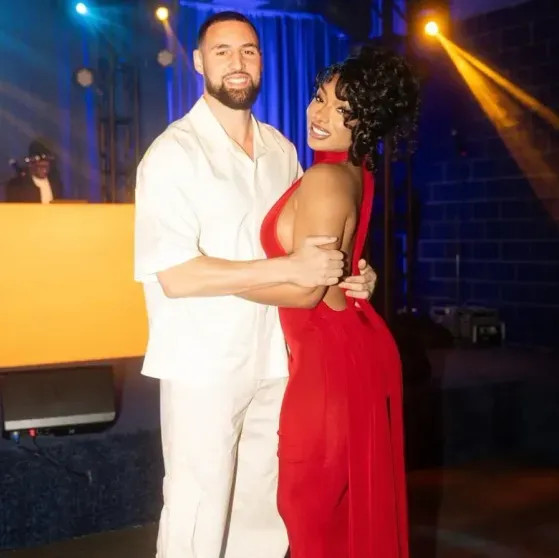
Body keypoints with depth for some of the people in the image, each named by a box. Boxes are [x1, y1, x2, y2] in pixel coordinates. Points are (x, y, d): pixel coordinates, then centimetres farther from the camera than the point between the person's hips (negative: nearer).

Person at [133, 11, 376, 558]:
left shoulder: (281, 150, 8)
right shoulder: (173, 154, -11)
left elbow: (305, 239, 19)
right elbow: (175, 276, -21)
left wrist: (346, 274, -3)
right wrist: (289, 268, -23)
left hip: (273, 361, 6)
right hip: (203, 368, -5)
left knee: (265, 513, 15)